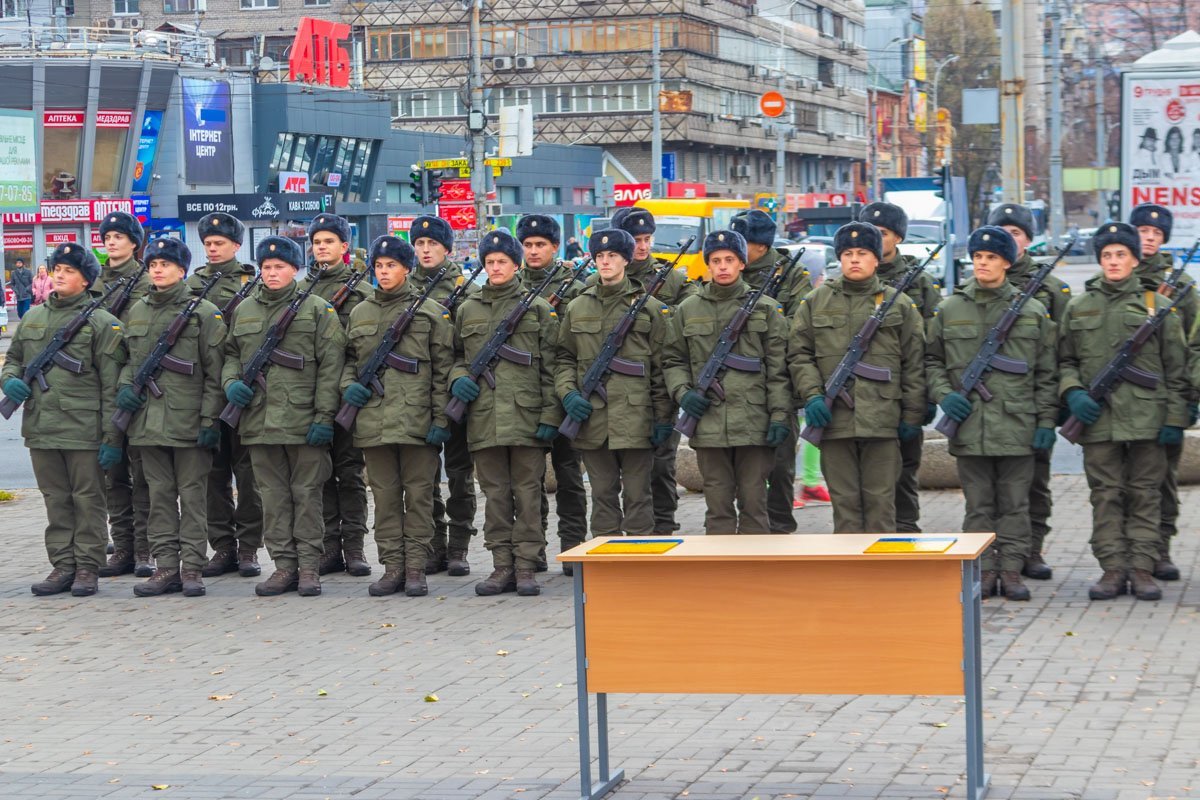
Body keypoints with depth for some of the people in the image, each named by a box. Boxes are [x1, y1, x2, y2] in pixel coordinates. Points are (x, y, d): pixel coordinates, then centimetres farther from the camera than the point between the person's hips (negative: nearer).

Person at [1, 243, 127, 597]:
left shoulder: (101, 322, -4)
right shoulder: (33, 318, 12)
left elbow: (111, 385, -7)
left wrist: (111, 437, -11)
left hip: (84, 430, -5)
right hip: (40, 428, 5)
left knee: (88, 499, 1)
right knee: (56, 501, 10)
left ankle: (88, 567, 7)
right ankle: (62, 565, 17)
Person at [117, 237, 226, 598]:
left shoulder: (203, 312, -3)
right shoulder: (137, 312, 13)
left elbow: (214, 373, -5)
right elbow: (128, 358, 22)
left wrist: (210, 419, -11)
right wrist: (125, 384, 0)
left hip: (188, 420, -5)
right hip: (147, 417, 5)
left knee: (192, 495, 0)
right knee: (160, 495, 7)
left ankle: (192, 567, 3)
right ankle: (166, 567, 11)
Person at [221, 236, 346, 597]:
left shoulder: (317, 310, 0)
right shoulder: (244, 311, 13)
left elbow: (330, 366, -4)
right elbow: (230, 354, 22)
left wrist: (324, 416, -11)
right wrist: (231, 381, -1)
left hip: (303, 421, -4)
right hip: (259, 420, 4)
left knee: (306, 493, 0)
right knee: (274, 495, 7)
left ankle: (309, 567, 6)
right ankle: (284, 565, 12)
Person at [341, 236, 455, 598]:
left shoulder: (430, 312, 2)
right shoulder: (360, 313, 13)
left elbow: (443, 370, 0)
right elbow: (348, 359, 21)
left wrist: (440, 419, -6)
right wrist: (348, 385, -1)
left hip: (416, 420, -3)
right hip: (373, 420, 4)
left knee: (418, 495, 0)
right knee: (385, 496, 6)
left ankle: (416, 568, 5)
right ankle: (392, 567, 11)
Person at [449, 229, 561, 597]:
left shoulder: (538, 308, 5)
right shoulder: (467, 310, 13)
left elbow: (550, 368, 2)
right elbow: (456, 356, 22)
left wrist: (549, 415, -5)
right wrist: (458, 378, -1)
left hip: (526, 415, -3)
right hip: (484, 417, 3)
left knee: (527, 492, -1)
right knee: (495, 493, 5)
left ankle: (526, 567, 3)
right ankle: (502, 567, 10)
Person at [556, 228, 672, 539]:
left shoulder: (649, 307, 3)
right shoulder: (577, 308, 11)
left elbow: (661, 367, 1)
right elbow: (564, 358, 14)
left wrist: (663, 418, -3)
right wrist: (568, 393, -5)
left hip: (635, 417, -3)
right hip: (592, 418, 3)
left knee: (636, 494, 1)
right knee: (603, 495, 8)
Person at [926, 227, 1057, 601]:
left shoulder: (1032, 311, 5)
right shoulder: (949, 310, 6)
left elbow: (1046, 373, 6)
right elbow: (931, 360, 12)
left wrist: (1046, 420, 1)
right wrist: (943, 394, -6)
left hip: (1017, 426, -1)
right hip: (969, 426, 1)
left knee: (1014, 504, 4)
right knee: (979, 505, 6)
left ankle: (1012, 570, 10)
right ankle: (984, 570, 12)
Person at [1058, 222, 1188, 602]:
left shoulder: (1157, 305, 5)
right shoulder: (1079, 307, 10)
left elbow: (1175, 369, 4)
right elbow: (1065, 361, 14)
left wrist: (1175, 418, -2)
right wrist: (1073, 393, -6)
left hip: (1147, 419, -1)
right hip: (1098, 419, 2)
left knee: (1145, 495, 2)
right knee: (1105, 496, 2)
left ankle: (1142, 569, 6)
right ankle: (1113, 568, 7)